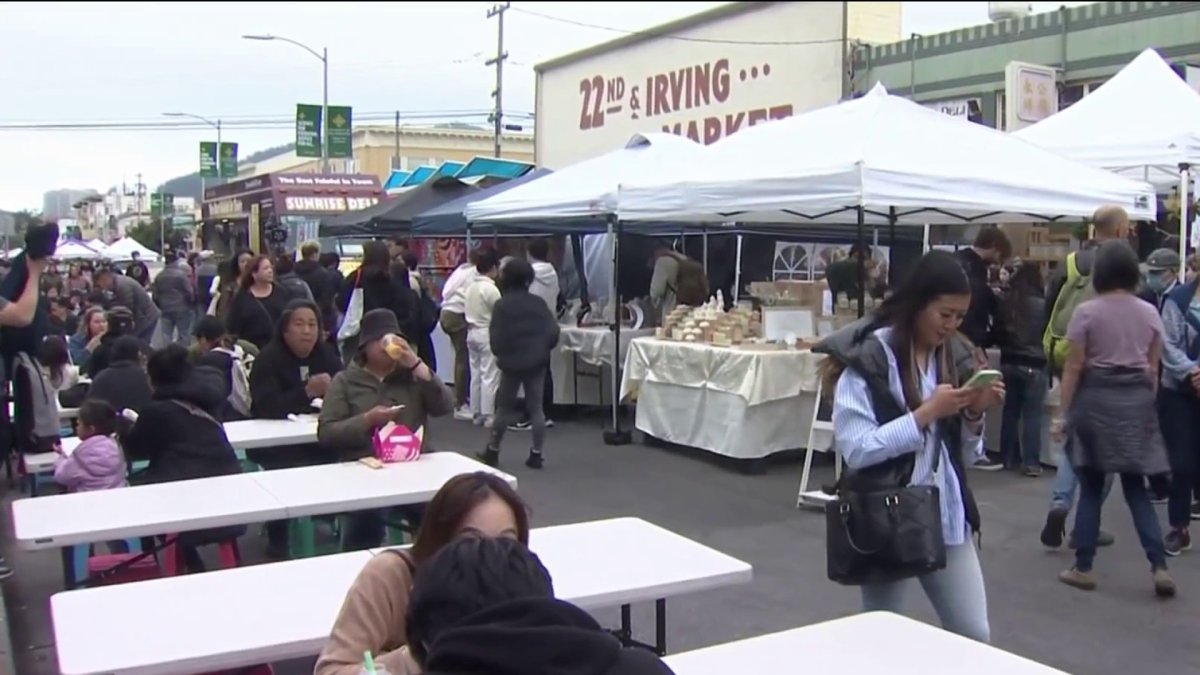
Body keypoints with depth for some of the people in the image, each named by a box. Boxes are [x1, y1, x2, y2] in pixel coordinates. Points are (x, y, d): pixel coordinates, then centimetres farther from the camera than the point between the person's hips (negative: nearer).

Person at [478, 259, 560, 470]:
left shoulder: (501, 305, -7)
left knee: (505, 407, 10)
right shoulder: (539, 303, 0)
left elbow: (495, 337, -10)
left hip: (512, 362, -2)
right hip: (537, 362, 2)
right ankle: (536, 454, 4)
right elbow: (553, 332, -5)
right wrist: (542, 348, 12)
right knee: (536, 407, 6)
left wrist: (501, 354, 9)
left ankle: (493, 451, 18)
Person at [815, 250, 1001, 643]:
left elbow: (965, 456, 12)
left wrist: (974, 413, -7)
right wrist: (927, 412, -20)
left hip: (947, 517, 5)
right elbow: (855, 450, -21)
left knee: (975, 635, 4)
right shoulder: (866, 358, -13)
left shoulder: (956, 357, 7)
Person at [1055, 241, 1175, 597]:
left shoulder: (1086, 312, -8)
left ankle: (1083, 568, 9)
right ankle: (1160, 567, 2)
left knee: (1091, 488, 5)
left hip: (1096, 399, -3)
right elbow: (1153, 368, 8)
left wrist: (1065, 410, -2)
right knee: (1136, 488, 10)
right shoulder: (1149, 313, 4)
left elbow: (1073, 367, -8)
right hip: (1137, 401, 3)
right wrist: (1146, 402, 19)